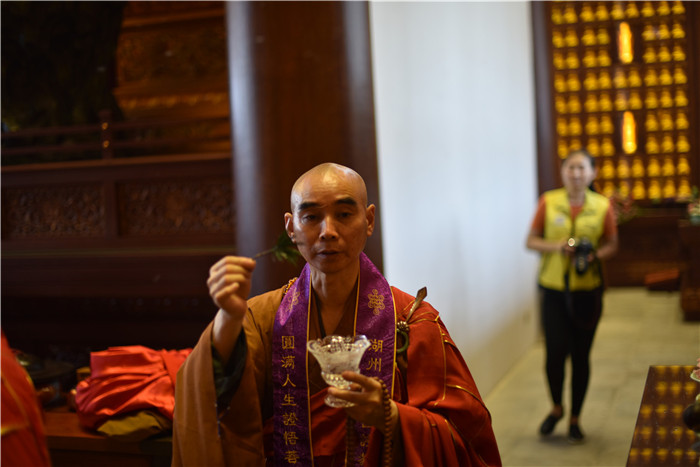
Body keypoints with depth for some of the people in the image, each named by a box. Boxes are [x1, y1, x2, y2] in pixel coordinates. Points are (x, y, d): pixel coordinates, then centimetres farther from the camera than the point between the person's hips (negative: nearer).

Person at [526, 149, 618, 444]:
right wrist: (556, 247, -16)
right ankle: (556, 408, 24)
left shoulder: (602, 206, -1)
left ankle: (575, 419, 24)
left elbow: (612, 245, 7)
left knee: (581, 355, 6)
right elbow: (531, 241, 3)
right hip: (553, 289, 0)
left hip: (587, 290, 1)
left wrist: (595, 255, -14)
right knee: (556, 351, -5)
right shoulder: (548, 202, -2)